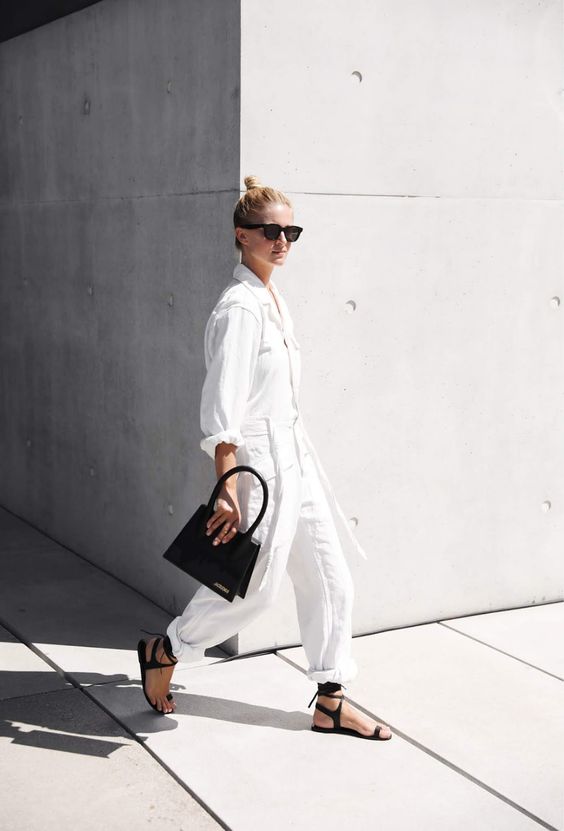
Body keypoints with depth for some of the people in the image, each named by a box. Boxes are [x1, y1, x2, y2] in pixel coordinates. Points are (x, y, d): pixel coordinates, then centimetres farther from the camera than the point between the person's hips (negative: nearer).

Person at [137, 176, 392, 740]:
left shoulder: (274, 300, 10)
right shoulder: (239, 307, -18)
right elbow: (221, 409, -23)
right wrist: (228, 491, -27)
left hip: (293, 457, 9)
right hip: (258, 462, -9)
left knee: (330, 581, 11)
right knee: (253, 589, 2)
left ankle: (330, 703, 23)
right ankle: (162, 650, 26)